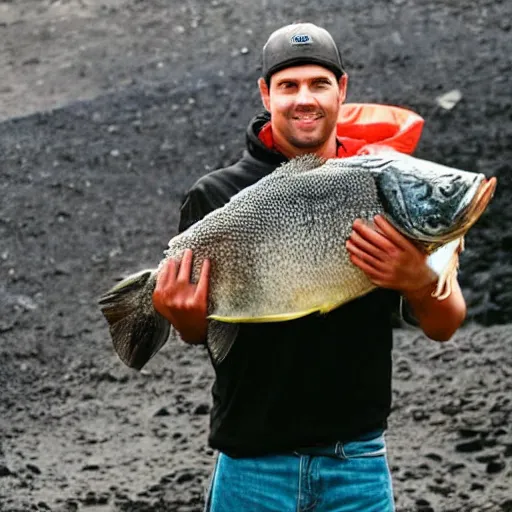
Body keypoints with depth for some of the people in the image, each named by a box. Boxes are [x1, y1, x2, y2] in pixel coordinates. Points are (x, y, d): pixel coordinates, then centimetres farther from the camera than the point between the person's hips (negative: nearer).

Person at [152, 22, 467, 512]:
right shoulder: (216, 196, -1)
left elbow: (444, 327, -1)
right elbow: (201, 333, 4)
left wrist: (420, 284, -22)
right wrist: (187, 318, -19)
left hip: (358, 459, 1)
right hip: (253, 463, -1)